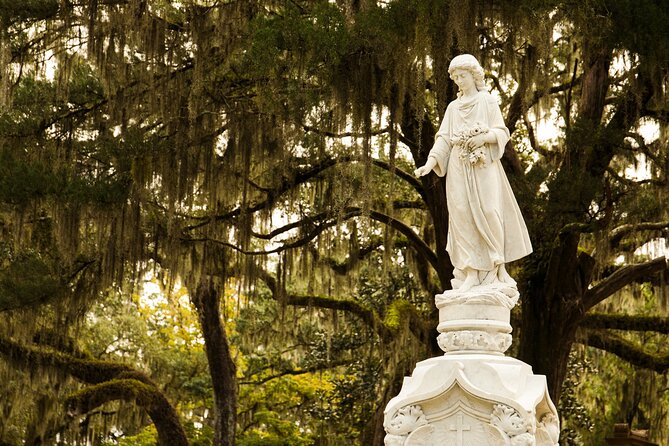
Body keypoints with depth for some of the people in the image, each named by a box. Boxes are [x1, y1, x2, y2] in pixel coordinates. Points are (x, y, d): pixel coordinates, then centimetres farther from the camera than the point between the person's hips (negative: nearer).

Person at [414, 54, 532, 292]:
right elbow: (444, 139, 7)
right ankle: (471, 273, -5)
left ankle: (498, 267, -1)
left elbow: (502, 133, 1)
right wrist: (429, 163, -7)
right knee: (463, 216, -5)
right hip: (459, 167, 3)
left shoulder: (488, 101, 7)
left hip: (484, 166, -3)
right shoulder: (452, 107, 15)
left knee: (488, 212, -12)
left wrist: (484, 137, -19)